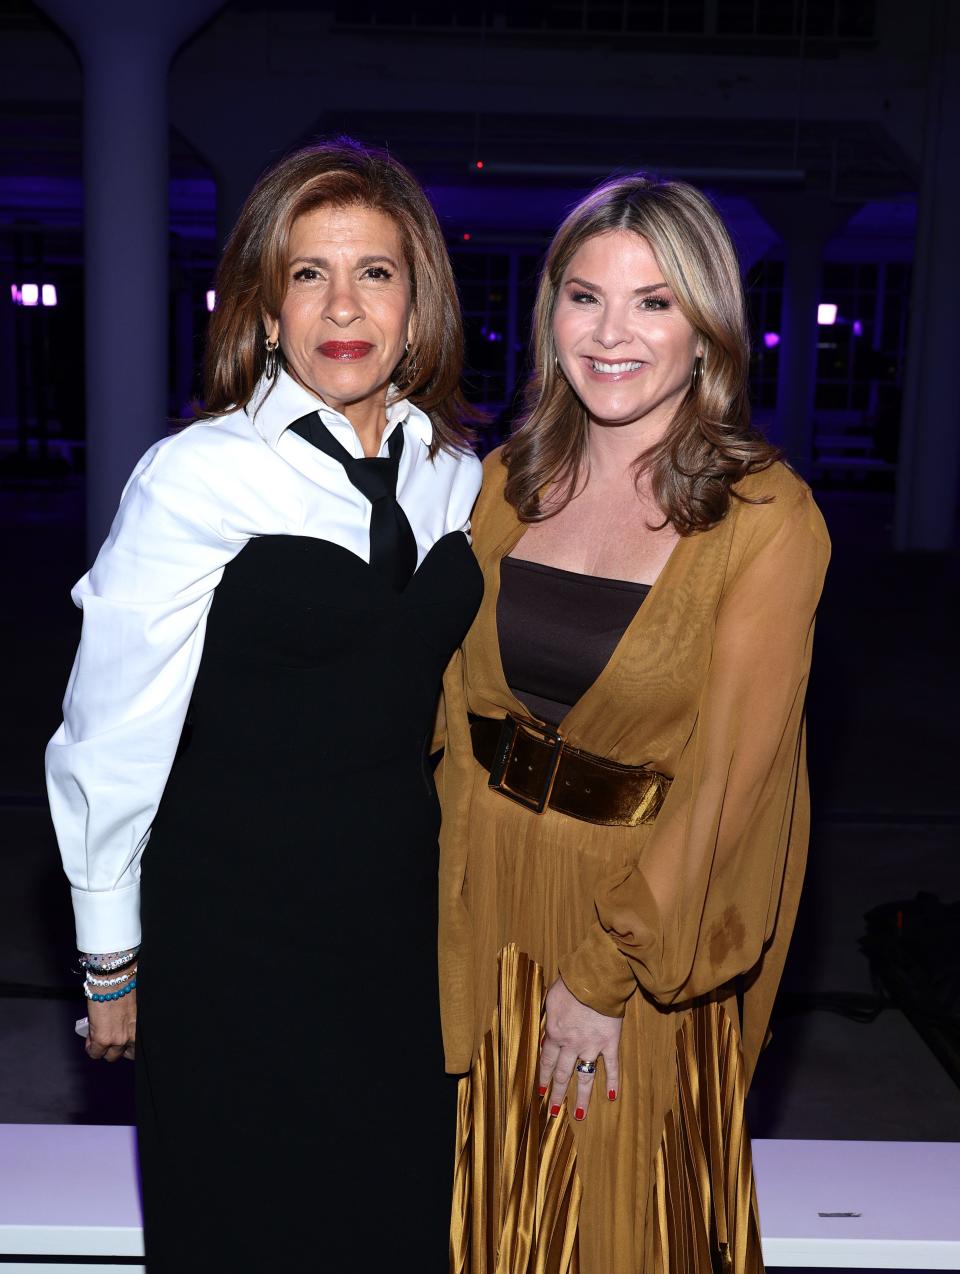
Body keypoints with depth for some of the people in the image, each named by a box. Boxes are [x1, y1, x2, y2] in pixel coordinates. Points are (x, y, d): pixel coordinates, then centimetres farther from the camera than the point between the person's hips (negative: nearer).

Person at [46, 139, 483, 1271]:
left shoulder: (458, 477, 2)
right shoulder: (197, 475, -14)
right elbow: (112, 732, -9)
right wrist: (111, 959, -3)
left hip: (407, 924, 5)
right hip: (235, 935, -4)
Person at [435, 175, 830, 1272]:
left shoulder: (766, 520, -16)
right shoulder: (507, 482, 0)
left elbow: (725, 778, -15)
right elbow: (463, 700, 7)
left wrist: (604, 973, -13)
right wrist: (463, 886, 3)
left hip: (650, 923, -4)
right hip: (490, 901, 4)